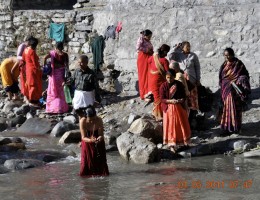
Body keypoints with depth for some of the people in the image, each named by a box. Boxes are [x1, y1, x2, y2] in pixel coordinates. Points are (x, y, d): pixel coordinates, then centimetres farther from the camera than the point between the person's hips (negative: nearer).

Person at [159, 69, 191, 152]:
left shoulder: (179, 84, -5)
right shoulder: (163, 86, -10)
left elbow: (184, 96, -1)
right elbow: (162, 99, -10)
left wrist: (180, 100, -22)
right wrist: (170, 101, -27)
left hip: (179, 108, 2)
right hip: (169, 108, -2)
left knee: (182, 125, 12)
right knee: (171, 126, 0)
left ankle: (184, 142, 29)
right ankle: (172, 145, 5)